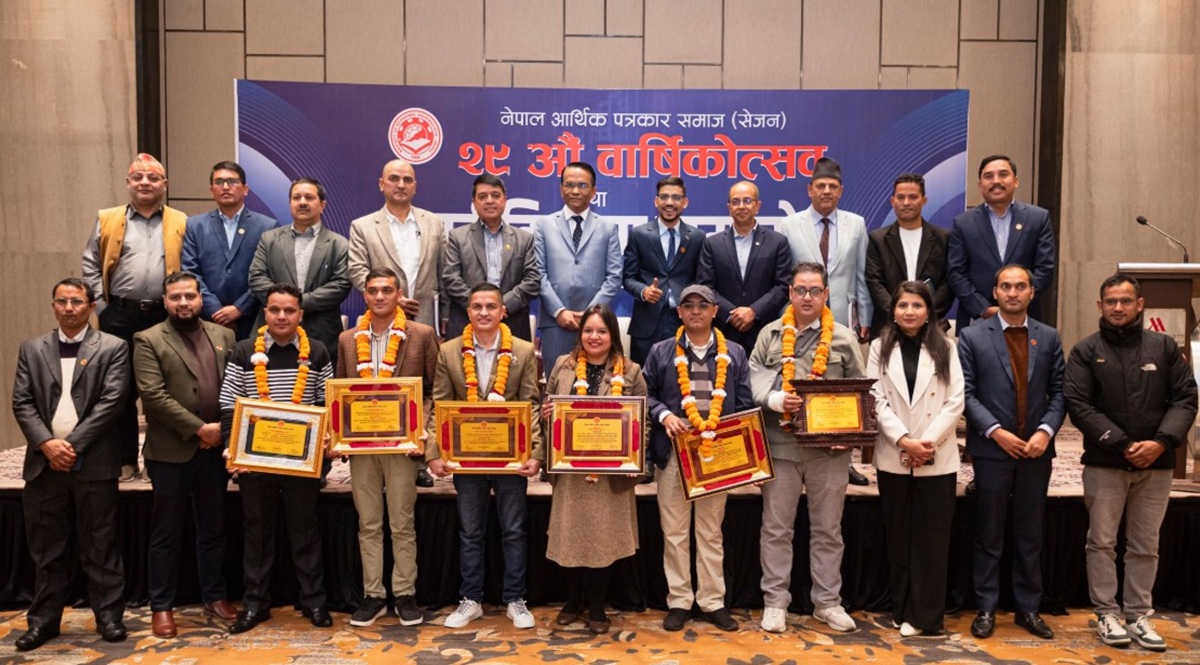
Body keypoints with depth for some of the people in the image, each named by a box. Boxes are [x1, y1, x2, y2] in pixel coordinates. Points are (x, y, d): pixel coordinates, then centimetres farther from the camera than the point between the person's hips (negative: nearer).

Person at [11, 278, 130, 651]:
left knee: (100, 546, 5)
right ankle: (43, 620, 22)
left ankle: (109, 616, 15)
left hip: (94, 462, -3)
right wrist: (47, 444, -11)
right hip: (44, 462, 3)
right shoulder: (32, 349, 11)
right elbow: (21, 403, 4)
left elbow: (112, 402, -8)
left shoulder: (112, 348, 1)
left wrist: (73, 444, -13)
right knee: (46, 548, 11)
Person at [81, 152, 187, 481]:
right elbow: (90, 266, 9)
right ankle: (125, 459, 16)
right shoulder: (107, 220, 8)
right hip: (120, 316, 1)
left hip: (165, 316, -1)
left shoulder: (181, 223, 6)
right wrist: (102, 305, 1)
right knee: (121, 387, 5)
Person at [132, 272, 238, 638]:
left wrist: (226, 427, -7)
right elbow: (153, 395, -13)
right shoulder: (149, 341, -3)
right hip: (171, 451, -3)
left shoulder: (223, 336, 10)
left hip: (215, 449, 4)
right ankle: (162, 606, 18)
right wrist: (198, 429, -15)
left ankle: (215, 596, 26)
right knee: (166, 534, 7)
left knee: (213, 529, 14)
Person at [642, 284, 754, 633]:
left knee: (711, 531, 10)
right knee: (675, 531, 5)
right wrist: (664, 415, -13)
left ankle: (712, 601, 20)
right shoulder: (661, 352, 6)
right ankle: (679, 601, 16)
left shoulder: (735, 353, 9)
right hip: (675, 450, 0)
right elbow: (646, 394, 5)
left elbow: (744, 402, 6)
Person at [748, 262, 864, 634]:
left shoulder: (844, 338, 4)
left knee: (828, 529, 11)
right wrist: (775, 399, -18)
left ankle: (827, 602, 24)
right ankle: (775, 601, 18)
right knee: (776, 528, 7)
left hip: (829, 447, 0)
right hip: (780, 444, 0)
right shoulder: (770, 334, 5)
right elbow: (752, 376, 0)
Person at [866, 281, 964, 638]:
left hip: (937, 458, -1)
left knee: (932, 537, 2)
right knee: (899, 536, 8)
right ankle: (902, 609, 18)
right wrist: (904, 440, -14)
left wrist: (928, 442, -13)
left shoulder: (945, 348, 4)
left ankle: (926, 615, 9)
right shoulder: (880, 348, 5)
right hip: (893, 456, 1)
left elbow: (955, 401, -2)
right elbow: (877, 401, -2)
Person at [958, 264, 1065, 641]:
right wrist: (996, 431, -14)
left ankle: (1028, 608, 22)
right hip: (992, 449, -2)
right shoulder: (972, 337, -1)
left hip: (1036, 450, 3)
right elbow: (966, 392, -5)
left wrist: (1046, 430, -11)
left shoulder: (1049, 338, 8)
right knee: (989, 535, 6)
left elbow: (1058, 392, 5)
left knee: (1030, 535, 11)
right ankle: (986, 608, 15)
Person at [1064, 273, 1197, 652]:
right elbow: (1079, 405, -7)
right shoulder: (1086, 351, -1)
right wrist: (1123, 444, -14)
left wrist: (1162, 441, -12)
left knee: (1145, 546, 10)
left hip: (1156, 464, 2)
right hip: (1104, 463, -2)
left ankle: (1139, 615, 20)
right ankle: (1107, 614, 15)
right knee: (1102, 542, 5)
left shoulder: (1164, 347, 5)